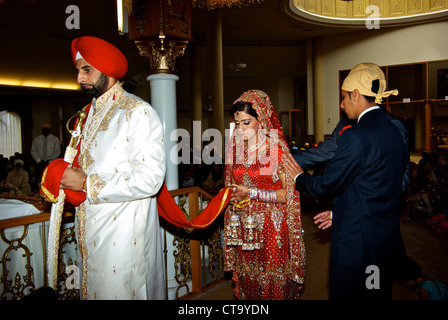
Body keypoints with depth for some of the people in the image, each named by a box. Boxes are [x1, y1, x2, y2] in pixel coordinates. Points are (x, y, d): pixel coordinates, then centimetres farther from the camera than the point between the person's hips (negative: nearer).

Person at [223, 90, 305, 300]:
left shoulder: (277, 148, -11)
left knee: (272, 281, 5)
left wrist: (252, 193, -18)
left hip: (271, 227, -4)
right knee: (247, 279, 13)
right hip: (243, 226, 5)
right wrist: (232, 196, 2)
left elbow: (289, 194, -12)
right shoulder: (235, 147, 5)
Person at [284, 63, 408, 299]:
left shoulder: (356, 135, -21)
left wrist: (299, 176, 5)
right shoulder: (394, 132, 7)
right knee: (378, 294, 22)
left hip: (355, 246, -8)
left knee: (346, 294, 9)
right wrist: (339, 214, 18)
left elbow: (327, 184, -15)